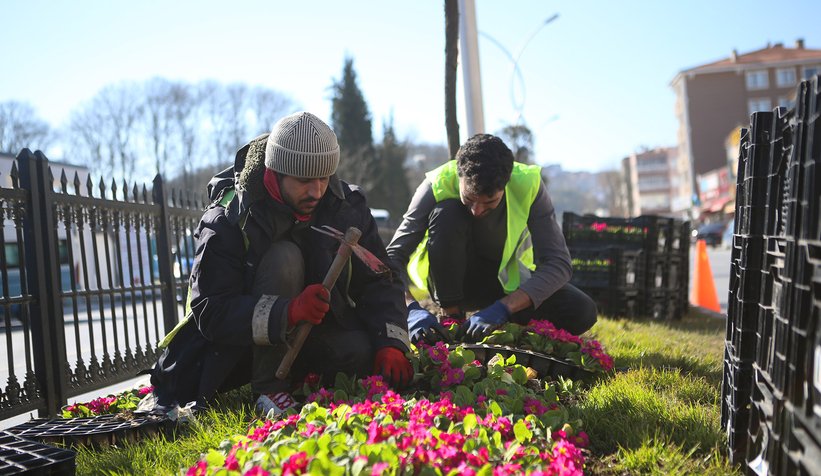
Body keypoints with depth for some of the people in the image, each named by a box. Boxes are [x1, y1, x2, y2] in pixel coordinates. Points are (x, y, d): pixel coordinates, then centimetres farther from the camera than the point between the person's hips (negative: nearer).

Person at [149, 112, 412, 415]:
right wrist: (288, 313, -45)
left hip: (322, 328, 4)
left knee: (364, 354, -28)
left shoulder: (347, 206, -10)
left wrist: (390, 345, -26)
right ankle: (269, 387, -22)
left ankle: (305, 375, 6)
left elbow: (379, 282, -9)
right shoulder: (228, 222, -22)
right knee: (283, 257, -30)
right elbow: (210, 313, -28)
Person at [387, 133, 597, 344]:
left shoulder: (528, 185, -23)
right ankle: (450, 317, -22)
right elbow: (393, 256, -26)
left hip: (508, 281, 2)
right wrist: (412, 309, -44)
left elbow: (559, 263, -28)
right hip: (453, 283, -1)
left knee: (582, 313, -23)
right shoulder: (438, 185, -25)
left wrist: (502, 308, -41)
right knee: (446, 213, -32)